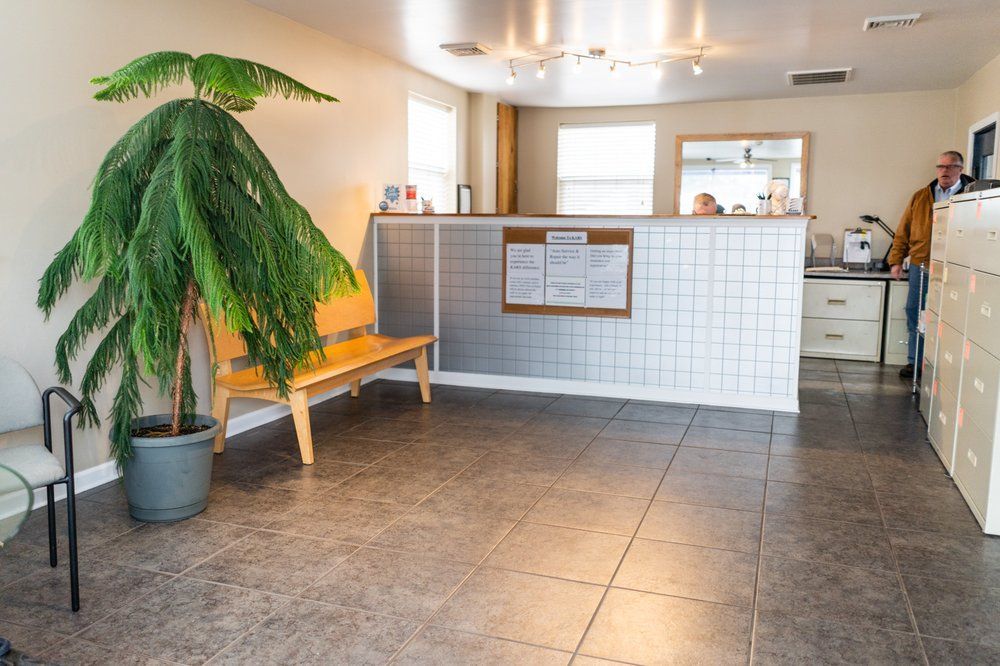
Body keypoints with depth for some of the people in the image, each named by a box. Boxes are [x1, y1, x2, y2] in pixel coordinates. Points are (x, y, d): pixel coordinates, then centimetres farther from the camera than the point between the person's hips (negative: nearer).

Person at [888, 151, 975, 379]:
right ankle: (914, 362, 18)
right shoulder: (920, 197, 9)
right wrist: (896, 261, 4)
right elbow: (903, 232, 10)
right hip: (920, 266, 3)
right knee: (914, 313, 7)